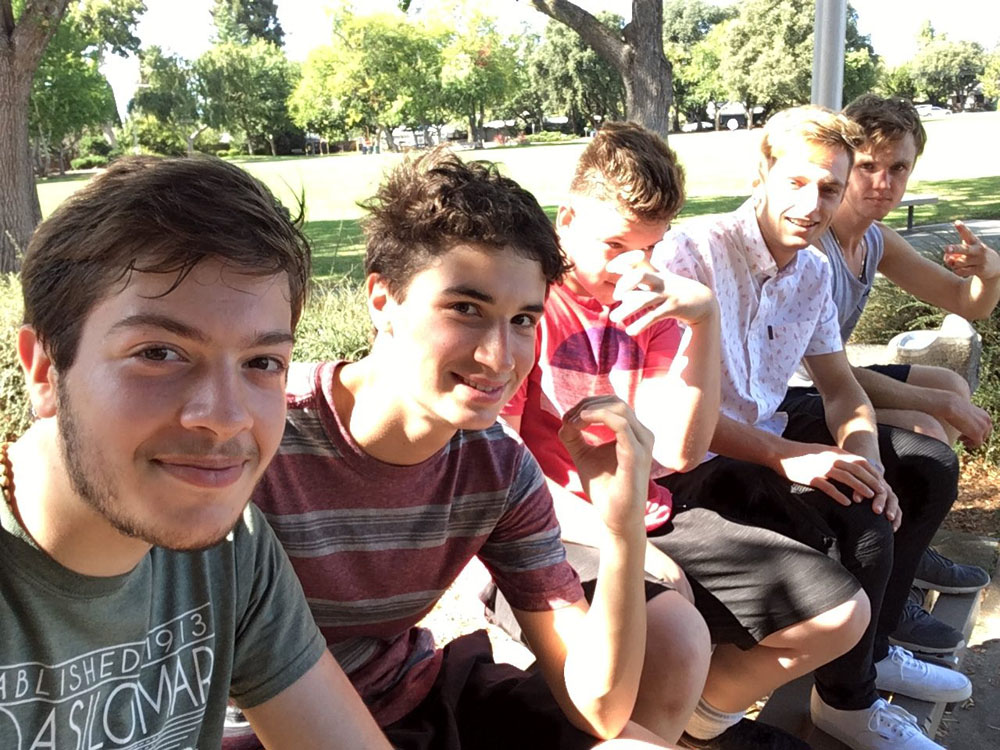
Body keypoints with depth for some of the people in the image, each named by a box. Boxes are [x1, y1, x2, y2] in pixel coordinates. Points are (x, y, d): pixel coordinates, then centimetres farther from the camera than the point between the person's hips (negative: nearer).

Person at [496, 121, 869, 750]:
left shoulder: (653, 307, 9)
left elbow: (679, 450, -5)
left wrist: (705, 317, -16)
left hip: (648, 523, 6)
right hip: (549, 538, -6)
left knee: (840, 611, 0)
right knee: (669, 639, -37)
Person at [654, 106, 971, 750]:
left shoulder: (814, 272, 7)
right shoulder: (691, 254, -19)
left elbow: (842, 388, 11)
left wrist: (863, 456, -11)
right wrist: (789, 456, -30)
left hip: (769, 435, 9)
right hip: (697, 462, -9)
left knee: (928, 468, 9)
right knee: (860, 530, -25)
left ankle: (870, 649, 24)